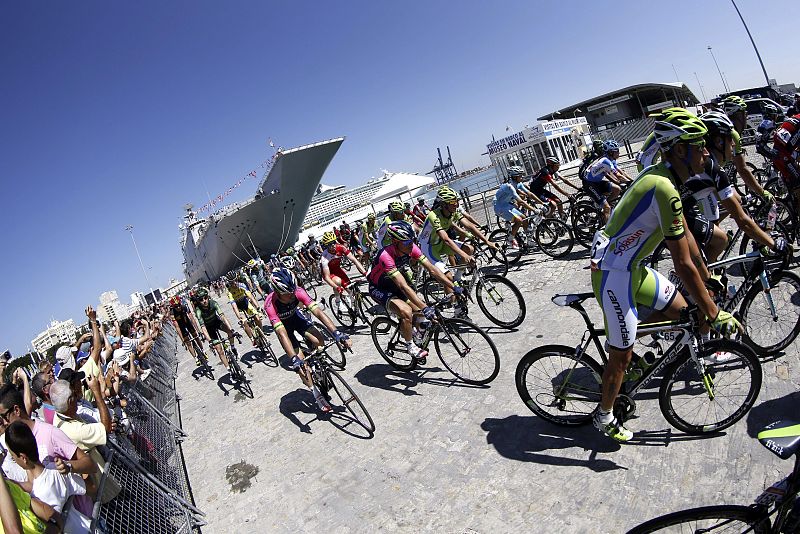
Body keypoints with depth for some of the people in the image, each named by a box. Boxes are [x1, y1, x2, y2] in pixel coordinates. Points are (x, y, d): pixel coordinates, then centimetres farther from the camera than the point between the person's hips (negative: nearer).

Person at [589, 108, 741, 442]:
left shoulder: (662, 176, 6)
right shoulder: (664, 188, -26)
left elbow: (686, 235, 16)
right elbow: (683, 265, -24)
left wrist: (708, 277, 23)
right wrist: (714, 314, -15)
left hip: (631, 267, 9)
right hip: (614, 274, -9)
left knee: (679, 309, 17)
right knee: (622, 355, 4)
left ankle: (619, 341, 28)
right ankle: (604, 418, 26)